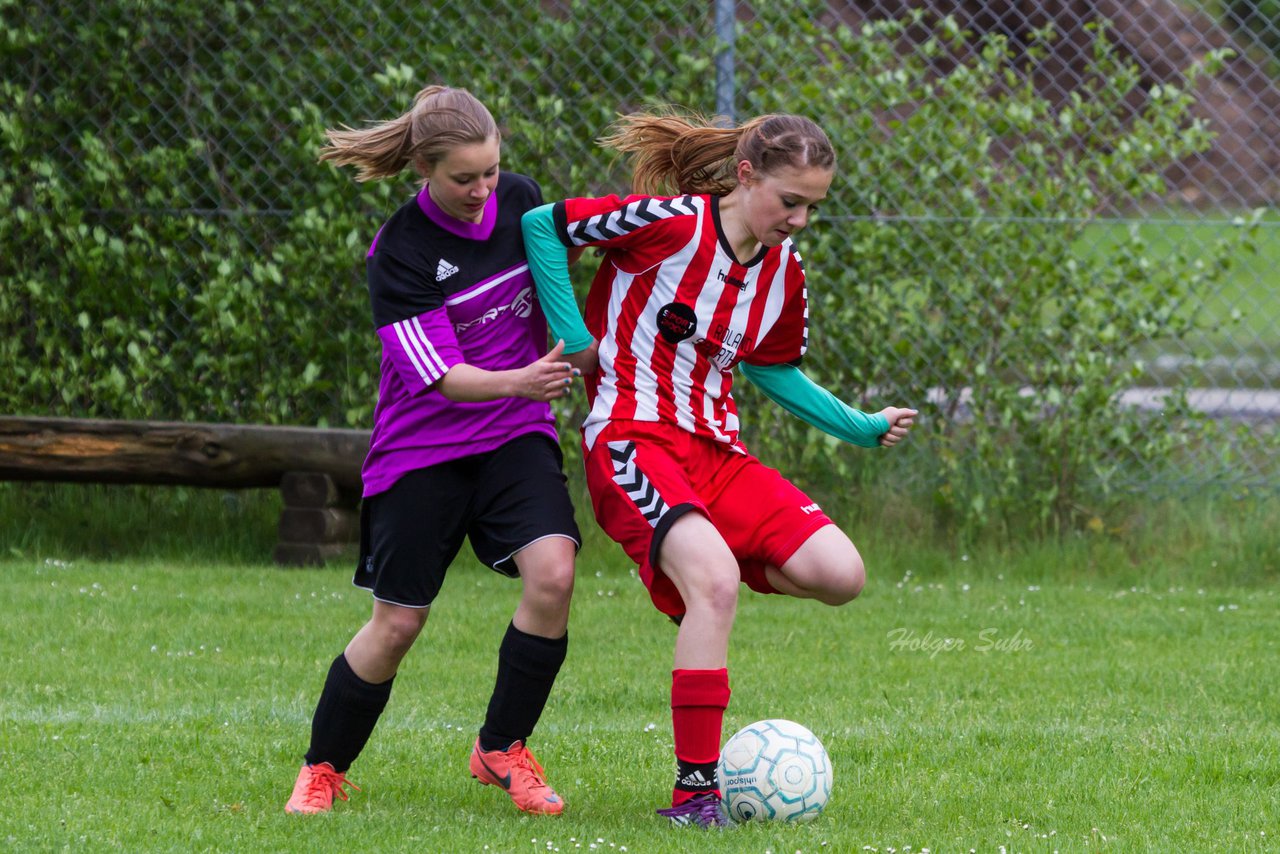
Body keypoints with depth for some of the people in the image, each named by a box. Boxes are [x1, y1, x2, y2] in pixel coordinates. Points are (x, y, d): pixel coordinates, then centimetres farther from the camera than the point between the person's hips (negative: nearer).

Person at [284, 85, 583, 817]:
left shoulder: (522, 200, -4)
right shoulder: (402, 251, -18)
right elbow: (438, 376, -24)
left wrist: (564, 359, 17)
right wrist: (517, 383, -38)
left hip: (517, 434, 4)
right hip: (423, 447, -3)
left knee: (552, 573, -20)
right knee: (399, 621, -2)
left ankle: (502, 751, -2)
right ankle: (323, 771, 21)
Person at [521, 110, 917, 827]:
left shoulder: (784, 273, 9)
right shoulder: (671, 224, -12)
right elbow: (542, 226, -5)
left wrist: (860, 427, 17)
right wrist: (573, 336, -7)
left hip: (717, 449, 7)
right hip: (633, 443, -7)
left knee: (840, 575, -13)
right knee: (715, 580, -32)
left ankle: (699, 578, 15)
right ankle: (695, 790, -25)